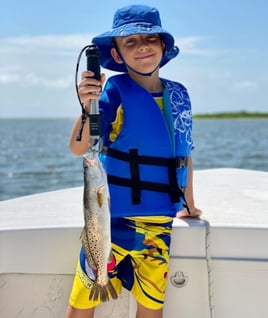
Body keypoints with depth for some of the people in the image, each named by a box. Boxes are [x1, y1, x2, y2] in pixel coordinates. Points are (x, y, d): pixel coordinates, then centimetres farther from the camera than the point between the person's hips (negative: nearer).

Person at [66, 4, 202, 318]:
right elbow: (79, 148, -22)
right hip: (113, 216, -4)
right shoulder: (115, 90, -11)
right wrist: (88, 106, -39)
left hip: (160, 222, 5)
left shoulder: (178, 94, 4)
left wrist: (188, 204, 20)